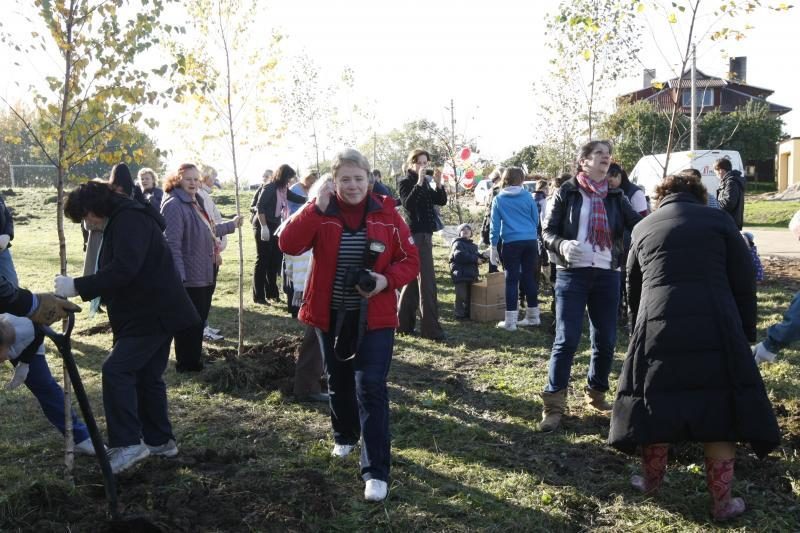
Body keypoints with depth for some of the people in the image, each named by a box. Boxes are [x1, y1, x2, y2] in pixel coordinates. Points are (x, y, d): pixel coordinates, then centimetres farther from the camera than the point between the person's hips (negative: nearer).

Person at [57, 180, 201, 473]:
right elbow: (117, 270, 21)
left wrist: (78, 286, -26)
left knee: (116, 370, -14)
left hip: (155, 314, -11)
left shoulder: (129, 220, -16)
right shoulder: (120, 222, 18)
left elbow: (124, 270, -29)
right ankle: (159, 440, 24)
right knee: (146, 376, 14)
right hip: (154, 313, 11)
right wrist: (81, 289, 12)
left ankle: (127, 443, -12)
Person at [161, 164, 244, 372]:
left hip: (204, 275, 10)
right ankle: (186, 363, 14)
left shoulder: (196, 202, 15)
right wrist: (179, 276, -28)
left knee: (199, 320, 19)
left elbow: (208, 231, 29)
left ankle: (195, 359, 32)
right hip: (188, 277, -10)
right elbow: (172, 244, -24)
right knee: (189, 323, 1)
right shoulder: (174, 205, -17)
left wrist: (232, 224, 37)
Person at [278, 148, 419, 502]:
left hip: (374, 317, -2)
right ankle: (345, 437, 46)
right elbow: (289, 245, -20)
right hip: (330, 315, 2)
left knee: (371, 388, -7)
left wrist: (387, 279, -22)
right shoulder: (320, 213, -4)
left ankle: (376, 471, -1)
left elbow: (410, 261, -3)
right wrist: (316, 208, -26)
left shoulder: (386, 213, -5)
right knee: (338, 381, 19)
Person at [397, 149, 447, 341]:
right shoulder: (406, 182, -6)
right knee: (427, 281, -11)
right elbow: (408, 204, -23)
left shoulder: (426, 182, 15)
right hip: (417, 234, -8)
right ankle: (431, 329, -10)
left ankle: (404, 323, 18)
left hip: (425, 234, 8)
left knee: (414, 279, 11)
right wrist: (419, 183, -27)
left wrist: (438, 184, -10)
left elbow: (442, 201, 6)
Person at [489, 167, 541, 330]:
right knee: (530, 278, 11)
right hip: (530, 241, 2)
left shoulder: (498, 199, 1)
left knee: (511, 280, 1)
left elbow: (495, 224, 1)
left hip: (511, 243, -2)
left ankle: (510, 321, 0)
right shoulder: (527, 196, 3)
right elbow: (536, 219, 9)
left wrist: (493, 246, 6)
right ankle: (533, 316, 20)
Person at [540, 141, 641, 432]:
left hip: (607, 275, 4)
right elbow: (548, 231, -1)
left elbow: (640, 224, -3)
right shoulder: (567, 192, 2)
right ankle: (553, 404, 0)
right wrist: (562, 245, -22)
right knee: (566, 339, -7)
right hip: (572, 274, -4)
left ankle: (596, 394, 27)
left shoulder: (616, 197, 11)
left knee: (606, 340, 7)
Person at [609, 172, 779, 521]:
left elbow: (633, 289, 24)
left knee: (656, 406, 15)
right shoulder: (718, 220, 10)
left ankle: (651, 483, 32)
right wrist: (746, 332, 16)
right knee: (720, 411, 10)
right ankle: (721, 503, 18)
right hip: (715, 330, -1)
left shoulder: (643, 228, 17)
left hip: (657, 331, 2)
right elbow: (744, 284, 7)